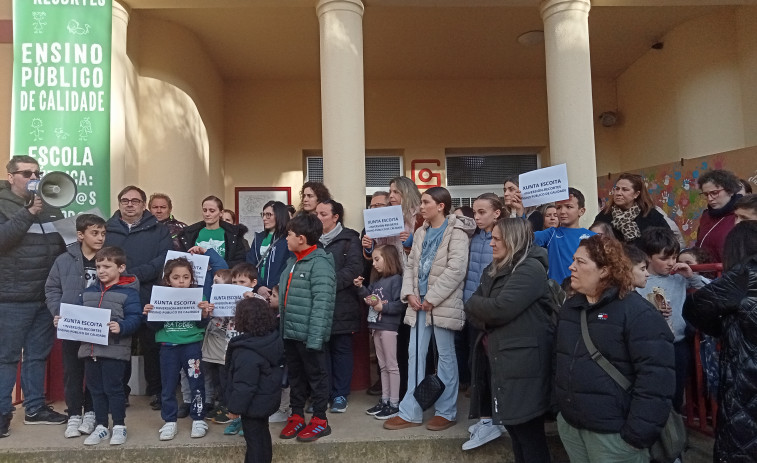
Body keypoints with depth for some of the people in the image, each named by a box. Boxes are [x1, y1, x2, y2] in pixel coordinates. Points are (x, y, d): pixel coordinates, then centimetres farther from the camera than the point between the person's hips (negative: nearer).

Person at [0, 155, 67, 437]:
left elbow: (64, 244, 18)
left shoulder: (50, 208, 12)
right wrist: (28, 213, -23)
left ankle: (35, 408, 25)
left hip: (47, 296, 5)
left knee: (38, 355, 14)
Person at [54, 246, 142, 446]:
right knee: (96, 390, 14)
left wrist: (121, 327, -32)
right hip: (90, 349, 7)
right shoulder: (88, 292, 13)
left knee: (113, 388, 1)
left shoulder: (128, 293, -8)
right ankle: (101, 427, 26)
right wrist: (64, 321, 4)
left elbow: (134, 319, -15)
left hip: (114, 350, -7)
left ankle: (119, 427, 15)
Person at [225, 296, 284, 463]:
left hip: (254, 403, -8)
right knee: (262, 435, 24)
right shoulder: (273, 337, -8)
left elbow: (244, 385, -25)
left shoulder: (247, 353, -30)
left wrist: (235, 407, -14)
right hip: (267, 399, 8)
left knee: (254, 440, 7)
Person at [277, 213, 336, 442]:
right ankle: (297, 416, 32)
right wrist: (282, 325, 12)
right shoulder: (293, 261, 13)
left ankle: (320, 420, 21)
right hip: (290, 332, 8)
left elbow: (322, 303, -21)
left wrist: (315, 336, -24)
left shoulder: (319, 263, -16)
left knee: (316, 376, 7)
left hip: (308, 334, -8)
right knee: (295, 376, 18)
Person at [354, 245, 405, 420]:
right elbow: (369, 297, 15)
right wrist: (360, 288, 1)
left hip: (389, 326, -9)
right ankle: (384, 400, 25)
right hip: (376, 326, 9)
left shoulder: (396, 279, -13)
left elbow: (400, 305, -21)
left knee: (391, 365, 0)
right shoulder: (377, 281, 14)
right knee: (383, 366, 15)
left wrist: (382, 307, -22)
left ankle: (394, 404, 8)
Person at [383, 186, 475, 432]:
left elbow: (456, 269, -17)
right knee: (415, 355, 8)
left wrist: (432, 298, -17)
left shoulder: (456, 232, -7)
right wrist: (409, 293, -3)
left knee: (446, 356, 5)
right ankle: (410, 412, 17)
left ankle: (446, 412, 18)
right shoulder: (420, 233, 14)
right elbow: (411, 265, 13)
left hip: (443, 304, -6)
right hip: (419, 303, 7)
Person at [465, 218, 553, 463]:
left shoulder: (531, 269, -15)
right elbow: (472, 310, 11)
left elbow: (499, 309, -23)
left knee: (529, 432, 3)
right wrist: (485, 317, -10)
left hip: (523, 363, -9)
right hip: (498, 358, 9)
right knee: (513, 425, 18)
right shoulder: (494, 270, 14)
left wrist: (475, 303, -5)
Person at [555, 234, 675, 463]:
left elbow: (656, 375, -20)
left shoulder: (636, 311, -15)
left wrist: (638, 433, -20)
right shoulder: (570, 307, 8)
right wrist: (559, 406, 13)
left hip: (613, 432, -6)